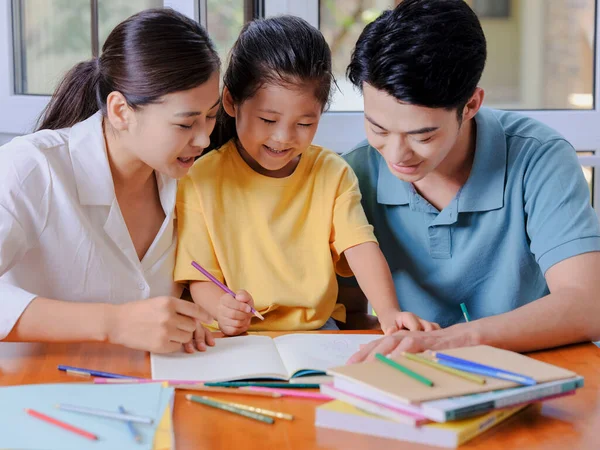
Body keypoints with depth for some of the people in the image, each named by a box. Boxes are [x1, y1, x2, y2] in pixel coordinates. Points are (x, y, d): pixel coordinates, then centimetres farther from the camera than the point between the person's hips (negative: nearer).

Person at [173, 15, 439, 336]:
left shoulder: (332, 173, 5)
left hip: (319, 332, 0)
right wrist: (222, 309, -27)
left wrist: (388, 312, -26)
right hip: (238, 342, 1)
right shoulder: (201, 180, -3)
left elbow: (361, 248, -7)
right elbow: (200, 277, -3)